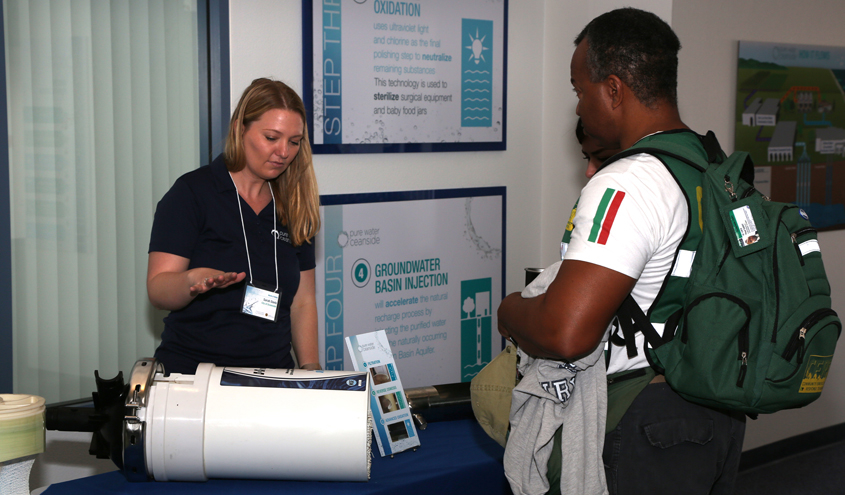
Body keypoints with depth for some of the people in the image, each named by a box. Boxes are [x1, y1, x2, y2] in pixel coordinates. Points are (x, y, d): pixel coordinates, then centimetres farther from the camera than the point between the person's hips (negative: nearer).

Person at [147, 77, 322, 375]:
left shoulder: (293, 208, 14)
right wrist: (194, 281, -26)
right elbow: (157, 291, -6)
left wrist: (311, 370, 6)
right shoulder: (192, 192, 0)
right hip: (192, 370, -4)